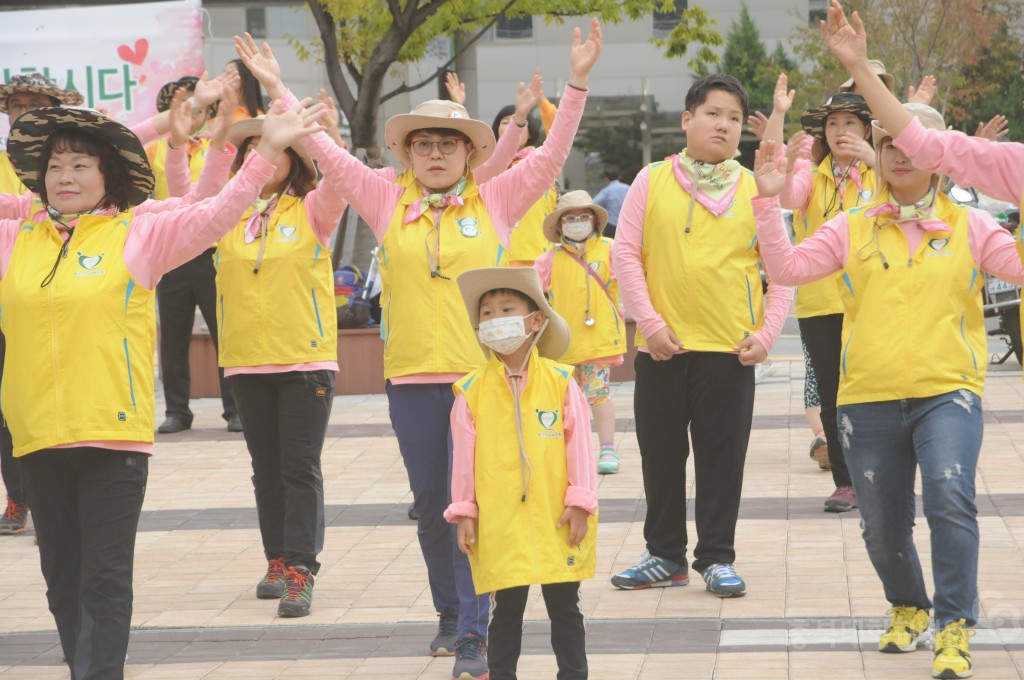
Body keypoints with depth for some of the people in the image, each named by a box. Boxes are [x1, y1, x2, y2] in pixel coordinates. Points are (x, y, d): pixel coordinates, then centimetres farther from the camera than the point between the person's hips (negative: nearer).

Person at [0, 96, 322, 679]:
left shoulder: (139, 234, 1)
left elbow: (215, 215, -7)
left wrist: (267, 154, -17)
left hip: (114, 434, -4)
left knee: (105, 579, -3)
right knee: (62, 577, 13)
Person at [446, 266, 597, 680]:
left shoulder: (559, 381, -2)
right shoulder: (472, 391, -1)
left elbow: (579, 443, -1)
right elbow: (464, 454, 2)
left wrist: (580, 501, -3)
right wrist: (464, 511, 2)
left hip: (556, 520, 0)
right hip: (499, 524, 0)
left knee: (564, 606, 9)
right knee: (506, 608, 7)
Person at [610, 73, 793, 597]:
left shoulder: (755, 191, 4)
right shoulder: (653, 181, 2)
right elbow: (626, 253, 0)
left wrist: (767, 333, -4)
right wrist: (649, 321, -7)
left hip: (730, 347, 0)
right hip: (663, 346, 1)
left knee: (723, 456, 3)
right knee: (661, 454, 8)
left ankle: (717, 558, 14)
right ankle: (666, 556, 20)